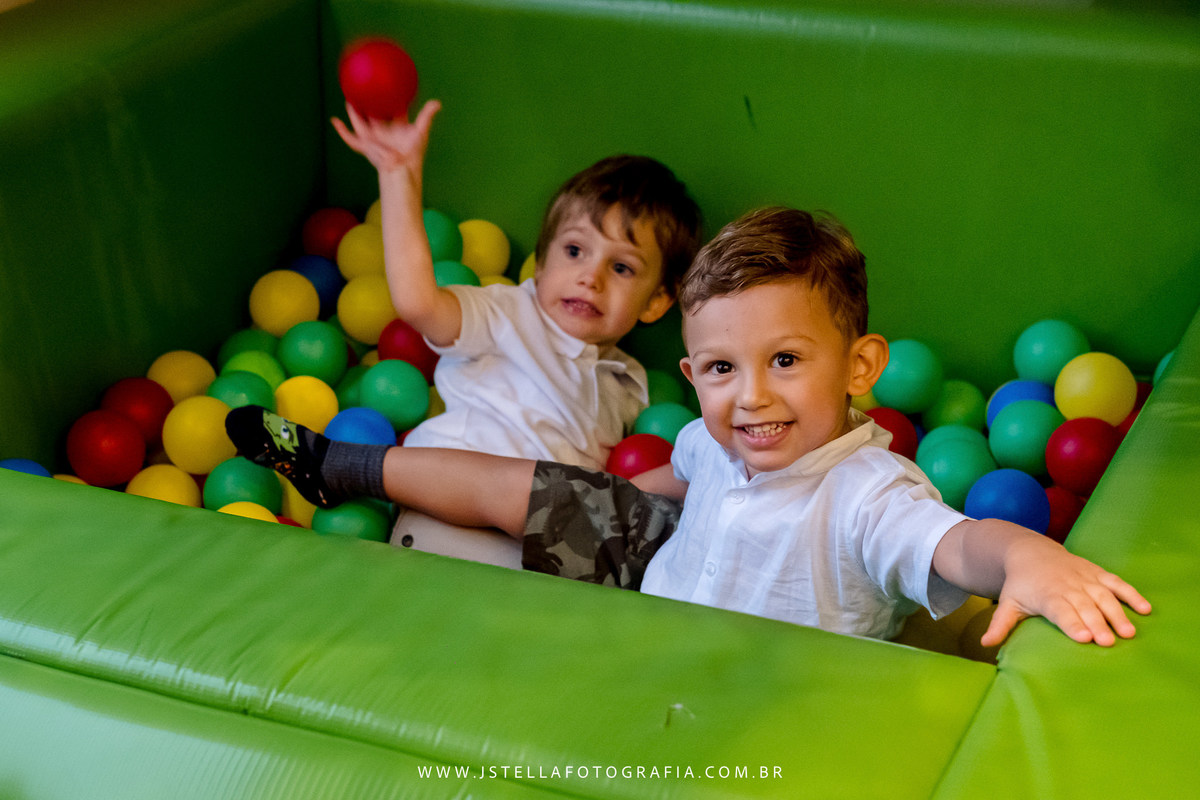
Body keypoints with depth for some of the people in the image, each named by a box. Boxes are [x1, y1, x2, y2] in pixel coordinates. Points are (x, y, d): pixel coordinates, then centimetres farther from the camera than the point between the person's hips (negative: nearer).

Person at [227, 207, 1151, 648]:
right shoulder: (720, 438, -13)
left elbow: (956, 542, -58)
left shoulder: (866, 497, -38)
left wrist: (1029, 557, -77)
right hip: (663, 577, 6)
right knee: (523, 487, 11)